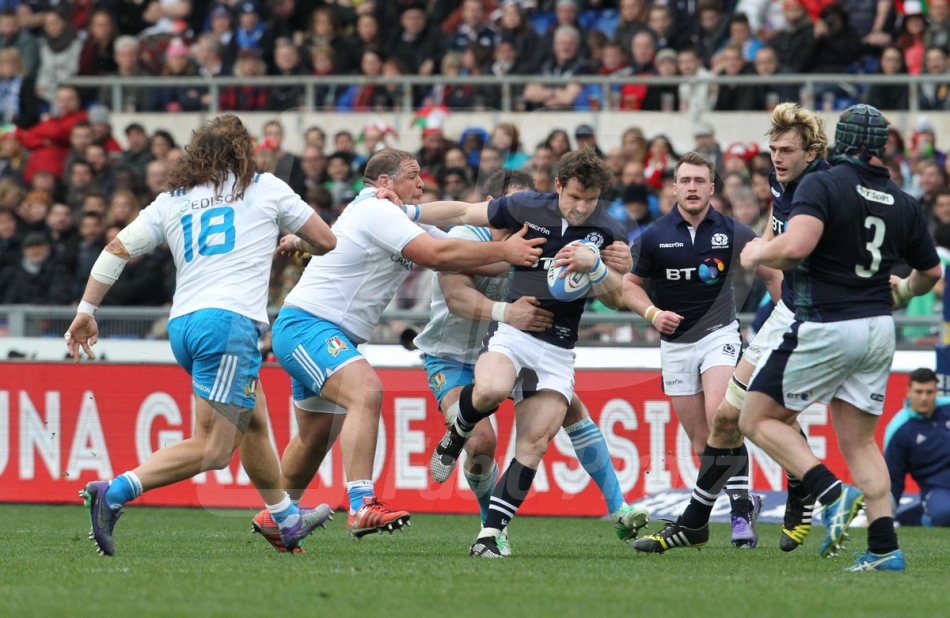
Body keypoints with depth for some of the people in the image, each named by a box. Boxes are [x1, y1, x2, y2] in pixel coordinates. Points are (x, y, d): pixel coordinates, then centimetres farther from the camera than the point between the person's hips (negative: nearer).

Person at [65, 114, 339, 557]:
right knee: (211, 450, -10)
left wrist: (87, 311, 19)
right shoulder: (265, 189, 9)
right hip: (229, 321, -7)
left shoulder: (171, 201, 18)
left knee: (255, 421, 24)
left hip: (183, 324, 7)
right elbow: (326, 242, 16)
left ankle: (286, 520, 35)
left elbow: (117, 250, 13)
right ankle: (114, 493, -25)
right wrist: (296, 243, 38)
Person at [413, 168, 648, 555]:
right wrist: (505, 312, -60)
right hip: (452, 359, -5)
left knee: (571, 408, -5)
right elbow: (456, 296, -42)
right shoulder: (464, 239, -25)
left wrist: (617, 264, -36)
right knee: (482, 440, -24)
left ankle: (617, 509, 6)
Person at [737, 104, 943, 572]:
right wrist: (905, 291, 41)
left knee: (757, 420, 6)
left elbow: (796, 245, -27)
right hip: (879, 330, 6)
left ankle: (833, 494, -11)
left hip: (824, 328, -6)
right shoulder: (902, 203, 8)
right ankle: (885, 548, 1)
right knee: (858, 440, 13)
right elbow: (930, 272, 19)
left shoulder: (821, 185, -10)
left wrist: (758, 253, -6)